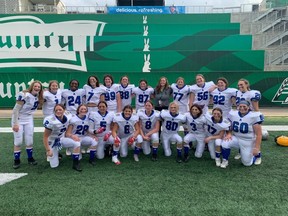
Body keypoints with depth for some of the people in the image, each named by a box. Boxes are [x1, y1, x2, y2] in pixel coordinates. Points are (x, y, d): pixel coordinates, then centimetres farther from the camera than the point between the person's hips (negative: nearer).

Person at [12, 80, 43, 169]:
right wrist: (15, 123, -22)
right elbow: (16, 110, -21)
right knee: (18, 142, 0)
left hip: (29, 120, 5)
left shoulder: (38, 97, -1)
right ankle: (16, 160, 16)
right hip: (18, 119, -5)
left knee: (29, 141, 7)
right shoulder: (24, 95, -22)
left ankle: (30, 158, 21)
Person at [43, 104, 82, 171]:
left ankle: (75, 164, -8)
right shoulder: (50, 121, -27)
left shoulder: (67, 118, -12)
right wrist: (48, 150, -21)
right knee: (54, 165, -4)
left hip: (61, 139, 4)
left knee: (77, 143, -22)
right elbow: (45, 137, -20)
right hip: (52, 142, -4)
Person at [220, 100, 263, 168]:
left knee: (247, 163, 2)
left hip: (248, 142, -3)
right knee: (225, 144, -27)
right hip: (236, 138, 3)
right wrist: (229, 134, -14)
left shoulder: (254, 116, -17)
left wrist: (256, 147, -19)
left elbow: (259, 134, -15)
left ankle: (257, 154, 34)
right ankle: (225, 161, -2)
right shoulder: (233, 114, -4)